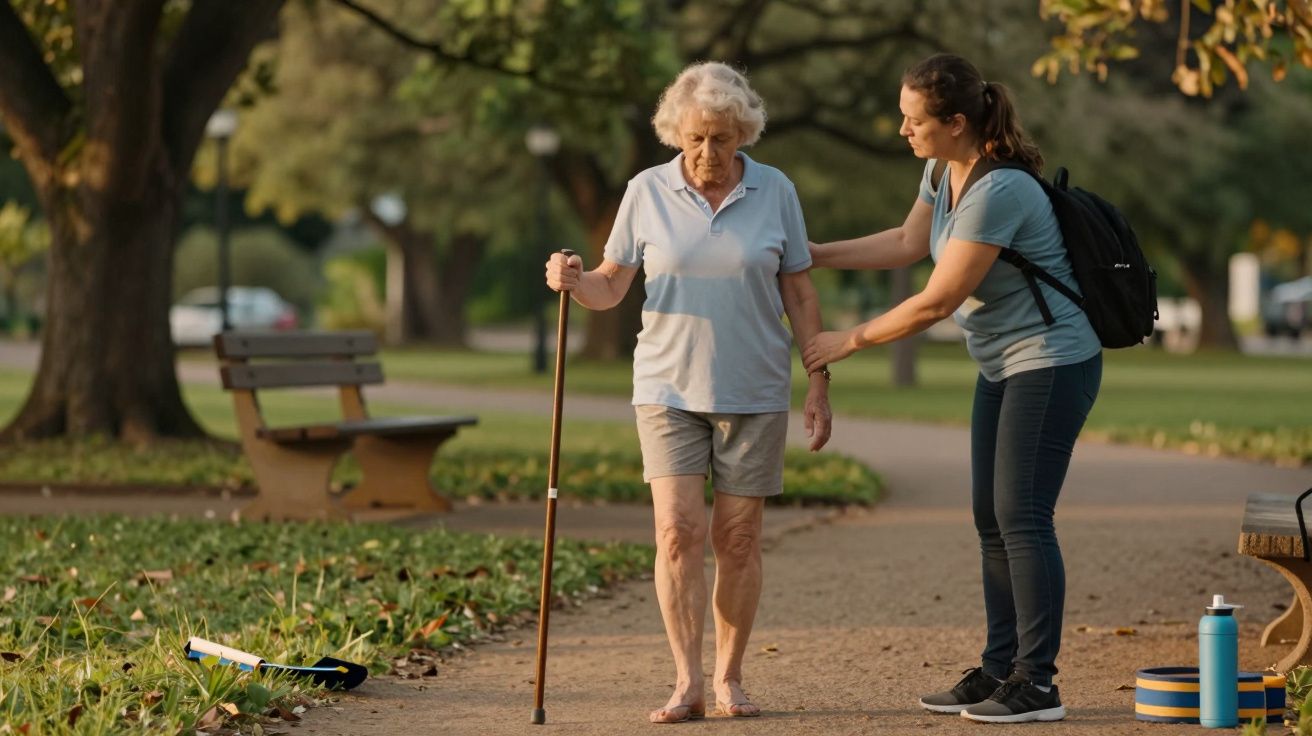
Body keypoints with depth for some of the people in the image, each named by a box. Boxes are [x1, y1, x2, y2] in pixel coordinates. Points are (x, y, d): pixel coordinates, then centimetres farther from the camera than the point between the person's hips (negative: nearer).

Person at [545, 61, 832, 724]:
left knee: (738, 537, 3)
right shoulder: (647, 193, -1)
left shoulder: (775, 192, 0)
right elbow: (610, 288, 4)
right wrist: (572, 281, -18)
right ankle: (687, 682, -8)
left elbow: (799, 296, 4)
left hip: (754, 394, 0)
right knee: (679, 532, -11)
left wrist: (818, 385, 1)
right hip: (670, 389, 0)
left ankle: (728, 678, 14)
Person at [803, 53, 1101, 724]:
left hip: (1052, 363, -10)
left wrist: (849, 341, -12)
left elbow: (936, 302, -22)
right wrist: (810, 254, 14)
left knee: (1022, 517, -10)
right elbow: (908, 243, 20)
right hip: (1001, 367, 10)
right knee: (992, 518, 10)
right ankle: (1000, 670, 17)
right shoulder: (943, 172, 4)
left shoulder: (997, 193, -25)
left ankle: (1036, 683, -6)